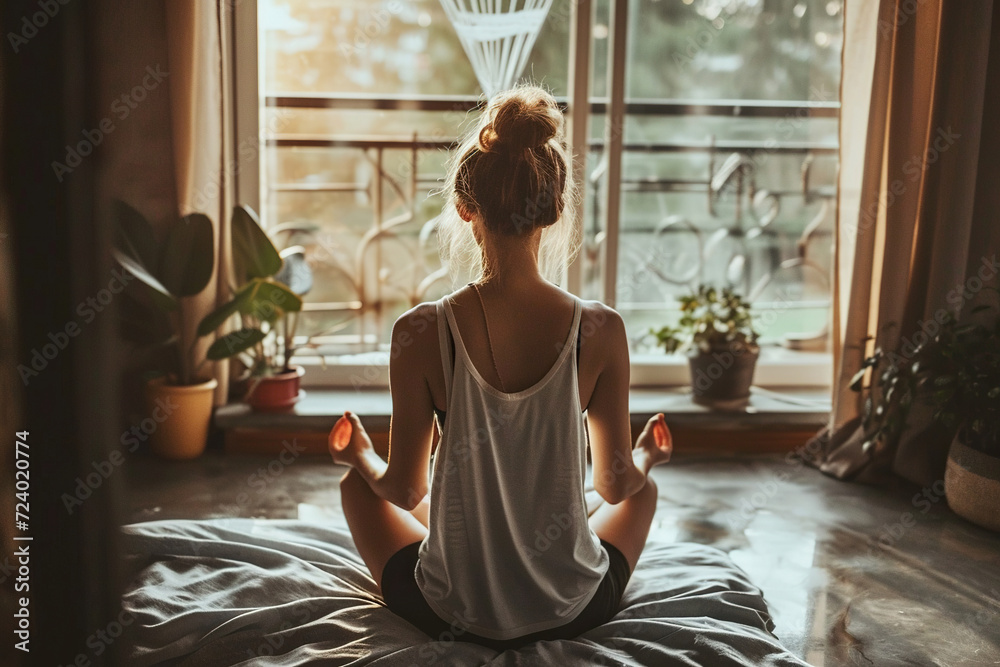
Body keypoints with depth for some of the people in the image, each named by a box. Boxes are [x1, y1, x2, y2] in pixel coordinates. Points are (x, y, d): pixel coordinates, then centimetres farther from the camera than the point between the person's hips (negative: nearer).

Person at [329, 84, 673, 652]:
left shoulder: (422, 333, -20)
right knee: (645, 488, 32)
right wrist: (647, 456, 20)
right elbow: (616, 484, -5)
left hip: (451, 616, -1)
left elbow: (405, 490, -8)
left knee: (357, 485, 29)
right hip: (573, 613, 1)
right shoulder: (601, 331, -17)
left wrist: (360, 455, 16)